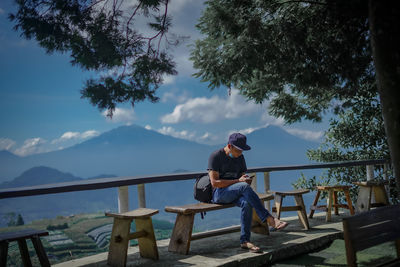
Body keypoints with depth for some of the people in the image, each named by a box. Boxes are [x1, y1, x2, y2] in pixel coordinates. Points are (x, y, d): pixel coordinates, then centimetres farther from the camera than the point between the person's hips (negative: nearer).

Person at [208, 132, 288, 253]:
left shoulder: (240, 157, 13)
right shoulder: (216, 156, -8)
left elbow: (243, 175, 18)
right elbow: (214, 182, -15)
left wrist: (246, 179, -8)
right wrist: (238, 181, -19)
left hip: (235, 193, 6)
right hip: (218, 193, -6)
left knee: (247, 203, -31)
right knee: (244, 187, -34)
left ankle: (245, 241, -25)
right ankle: (269, 219, -32)